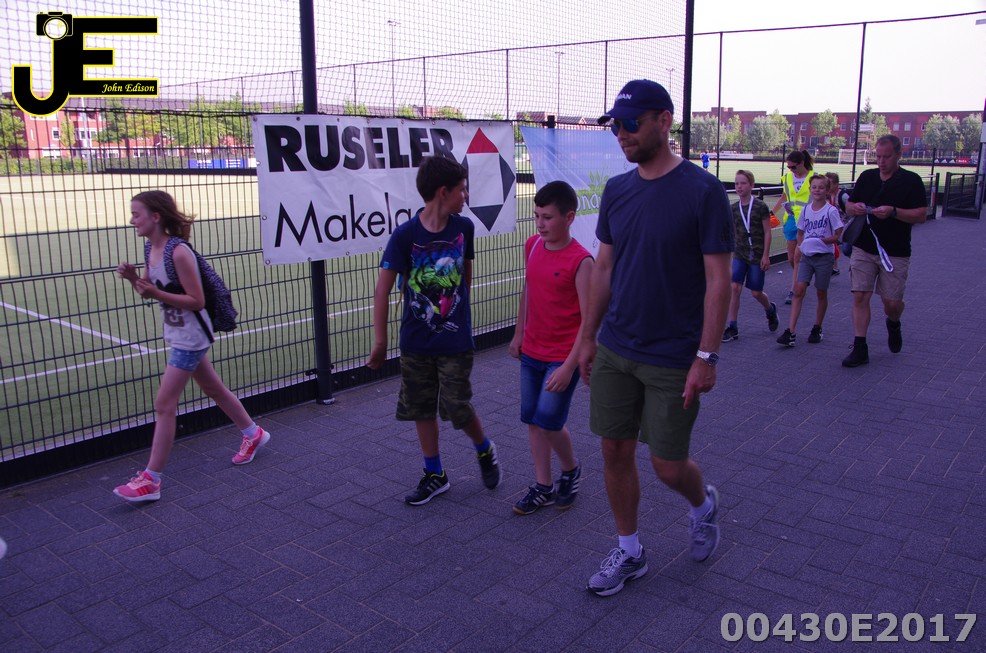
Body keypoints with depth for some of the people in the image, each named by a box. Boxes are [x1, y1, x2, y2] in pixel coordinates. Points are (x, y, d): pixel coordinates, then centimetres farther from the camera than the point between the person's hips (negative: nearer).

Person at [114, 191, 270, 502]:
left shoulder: (179, 253, -23)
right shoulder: (152, 249, 3)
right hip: (178, 335, 9)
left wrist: (156, 293, -28)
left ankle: (150, 480, 2)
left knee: (164, 405, -6)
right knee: (214, 388, 21)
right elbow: (151, 290, 12)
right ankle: (253, 434, 40)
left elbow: (197, 301, -22)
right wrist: (133, 278, -7)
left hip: (190, 337, -9)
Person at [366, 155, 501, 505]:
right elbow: (383, 289, -10)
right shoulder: (405, 235, -13)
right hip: (416, 342, 0)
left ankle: (485, 451, 29)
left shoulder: (463, 227, -3)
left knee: (458, 409, -1)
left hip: (456, 340, 0)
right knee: (422, 410, 10)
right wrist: (380, 341, -9)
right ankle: (435, 475, 28)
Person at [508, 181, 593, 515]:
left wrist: (569, 367, -21)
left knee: (549, 422, -6)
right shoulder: (532, 245, 1)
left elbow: (589, 320, -18)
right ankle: (543, 486, 24)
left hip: (563, 357, -6)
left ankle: (571, 470, 23)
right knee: (533, 420, 10)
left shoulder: (580, 261, -18)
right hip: (531, 352, 6)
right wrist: (519, 333, 16)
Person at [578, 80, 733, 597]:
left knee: (668, 465, 5)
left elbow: (718, 280, -12)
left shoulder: (703, 191, -12)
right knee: (615, 452, 9)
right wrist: (588, 336, 11)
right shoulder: (616, 190, 5)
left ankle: (704, 503, 39)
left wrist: (707, 356, -15)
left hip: (673, 360, -5)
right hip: (613, 352, 5)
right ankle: (629, 552, 29)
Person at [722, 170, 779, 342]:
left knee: (756, 292, 4)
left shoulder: (760, 207, -8)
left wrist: (766, 255, -10)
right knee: (735, 288, -9)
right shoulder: (734, 208, 3)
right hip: (740, 254, 3)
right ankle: (732, 327, -3)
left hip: (757, 255, -3)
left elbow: (767, 232, -6)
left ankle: (770, 310, 38)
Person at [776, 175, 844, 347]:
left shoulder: (831, 211, -7)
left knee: (821, 293, 9)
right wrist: (801, 244, -1)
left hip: (824, 257, -3)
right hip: (807, 256, 3)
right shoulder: (805, 210, 5)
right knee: (798, 290, -8)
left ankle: (817, 329, 25)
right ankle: (791, 332, -13)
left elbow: (839, 235, -6)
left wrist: (823, 240, -20)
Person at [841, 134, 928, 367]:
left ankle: (893, 324, 38)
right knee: (860, 297, -6)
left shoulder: (911, 180, -3)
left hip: (895, 253, -2)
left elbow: (922, 215, -9)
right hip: (863, 249, 3)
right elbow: (849, 205, 15)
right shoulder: (866, 177, 8)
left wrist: (894, 212, -24)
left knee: (892, 302, 2)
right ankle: (860, 348, -1)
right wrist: (855, 208, -9)